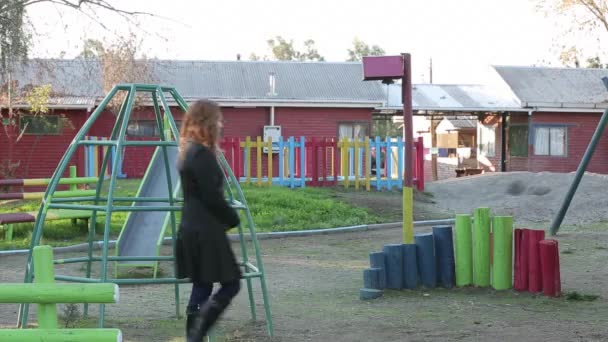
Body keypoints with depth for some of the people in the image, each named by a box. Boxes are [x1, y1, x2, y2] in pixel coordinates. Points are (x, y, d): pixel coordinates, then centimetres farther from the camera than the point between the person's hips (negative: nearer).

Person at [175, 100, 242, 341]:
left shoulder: (189, 151, 13)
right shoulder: (202, 154, -16)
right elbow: (212, 197, -18)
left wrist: (227, 218, 10)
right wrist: (234, 218, -3)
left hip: (192, 229, 9)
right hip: (207, 232, -9)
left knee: (201, 286, 12)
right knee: (231, 284, -2)